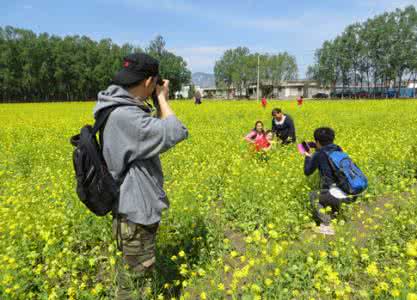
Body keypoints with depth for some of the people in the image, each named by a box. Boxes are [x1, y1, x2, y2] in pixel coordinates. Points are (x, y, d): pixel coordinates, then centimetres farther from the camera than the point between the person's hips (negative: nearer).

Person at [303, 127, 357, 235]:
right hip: (353, 195, 7)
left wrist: (308, 157, 25)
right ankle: (335, 214, 38)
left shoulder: (318, 155, -3)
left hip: (339, 196, -7)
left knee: (313, 196, 17)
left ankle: (326, 226, 5)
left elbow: (307, 172, 11)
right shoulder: (338, 150, 12)